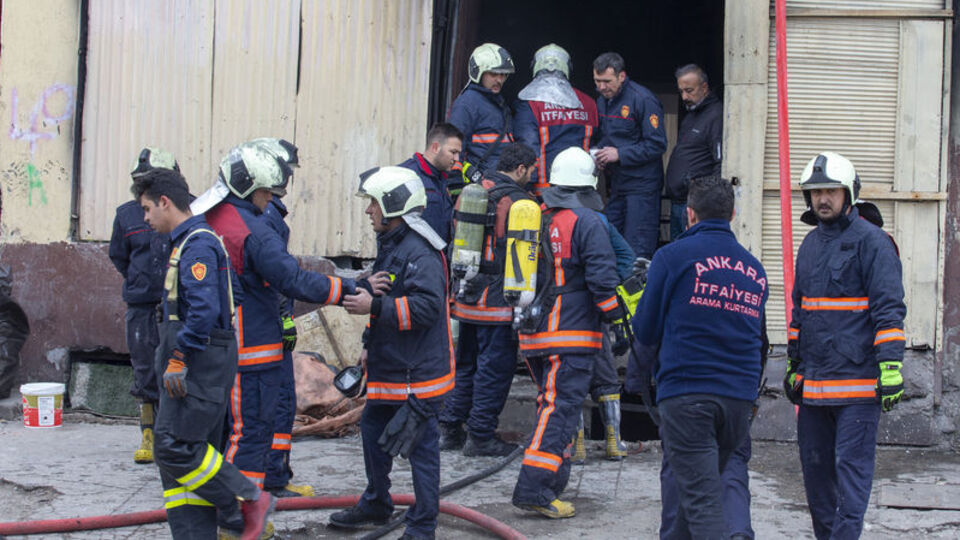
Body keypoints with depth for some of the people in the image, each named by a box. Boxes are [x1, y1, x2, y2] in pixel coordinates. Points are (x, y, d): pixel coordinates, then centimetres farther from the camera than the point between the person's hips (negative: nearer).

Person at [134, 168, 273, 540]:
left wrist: (178, 359, -22)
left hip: (199, 365, -10)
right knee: (191, 450, 9)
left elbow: (204, 310, -25)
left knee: (175, 446, -13)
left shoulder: (198, 245, -15)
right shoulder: (189, 242, 18)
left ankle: (248, 502, -4)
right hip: (195, 367, 10)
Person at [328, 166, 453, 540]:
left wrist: (374, 307, -28)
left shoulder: (420, 252, -20)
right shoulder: (390, 244, 15)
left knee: (420, 445, -2)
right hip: (389, 368, 11)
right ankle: (376, 505, 40)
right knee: (373, 431, 21)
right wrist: (370, 345, 26)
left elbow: (425, 307, -29)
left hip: (417, 373, -11)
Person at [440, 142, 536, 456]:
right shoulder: (518, 202, -12)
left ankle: (449, 430, 21)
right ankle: (481, 436, 4)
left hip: (468, 297, 8)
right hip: (498, 301, -8)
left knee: (465, 364, 17)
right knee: (495, 366, 1)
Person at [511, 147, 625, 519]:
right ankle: (534, 487, -15)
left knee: (553, 402, 19)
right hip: (572, 334, -7)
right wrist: (616, 316, -2)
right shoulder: (587, 222, -10)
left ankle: (554, 479, 24)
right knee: (560, 408, -8)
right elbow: (601, 277, -15)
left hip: (534, 332, 7)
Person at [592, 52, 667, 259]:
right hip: (617, 185, 8)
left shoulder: (643, 100, -13)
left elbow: (657, 145, -14)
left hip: (642, 185, -8)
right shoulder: (602, 100, 12)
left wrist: (619, 154, -18)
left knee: (637, 250, -8)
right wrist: (599, 153, 3)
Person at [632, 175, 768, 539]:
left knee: (702, 501, -8)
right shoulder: (755, 269, 14)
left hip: (685, 396, -5)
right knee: (699, 491, 20)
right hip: (739, 399, 5)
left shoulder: (672, 256, -2)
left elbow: (646, 332, 4)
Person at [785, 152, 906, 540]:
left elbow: (889, 308, -11)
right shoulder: (810, 243, 16)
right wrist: (793, 363, 24)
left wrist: (890, 365, -19)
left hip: (857, 381, -7)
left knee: (852, 467, -6)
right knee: (814, 466, 12)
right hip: (813, 383, 7)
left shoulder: (871, 241, -6)